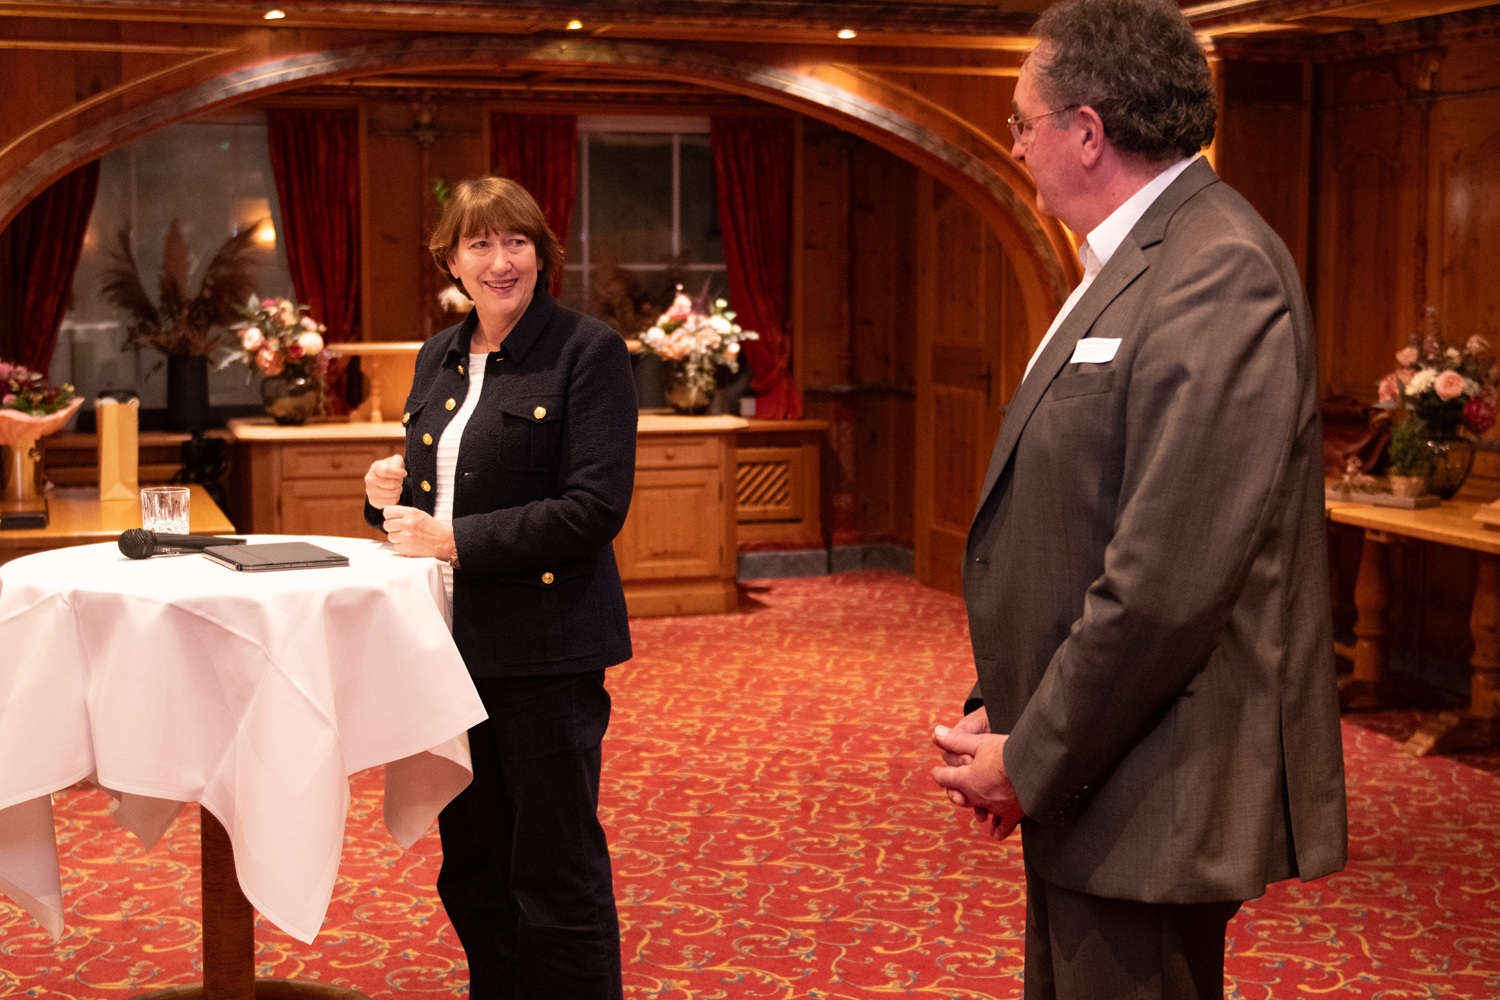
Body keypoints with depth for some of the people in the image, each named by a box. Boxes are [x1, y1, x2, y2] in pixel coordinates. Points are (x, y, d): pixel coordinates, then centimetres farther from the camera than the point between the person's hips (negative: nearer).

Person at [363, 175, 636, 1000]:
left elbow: (596, 507, -18)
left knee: (556, 871, 1)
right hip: (451, 644, 7)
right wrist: (391, 493, 0)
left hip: (543, 649, -7)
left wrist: (456, 541, -18)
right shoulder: (438, 358, 13)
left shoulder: (588, 352, -9)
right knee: (470, 869, 17)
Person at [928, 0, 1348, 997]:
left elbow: (1169, 583, -26)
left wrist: (1034, 760, -16)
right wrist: (1005, 719, 6)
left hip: (1147, 800, -10)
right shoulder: (1135, 264, 12)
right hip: (1080, 781, 10)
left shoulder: (1217, 276, -20)